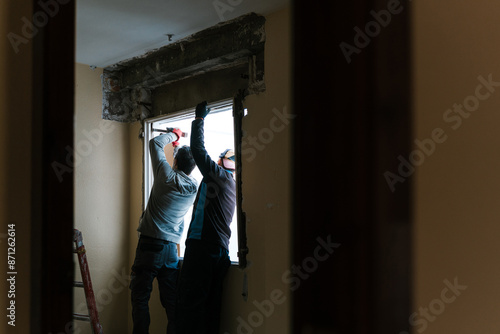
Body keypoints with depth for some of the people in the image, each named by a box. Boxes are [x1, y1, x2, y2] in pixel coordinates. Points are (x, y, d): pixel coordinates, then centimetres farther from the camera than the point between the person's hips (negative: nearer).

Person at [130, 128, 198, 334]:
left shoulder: (167, 176, -8)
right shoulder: (194, 188, 5)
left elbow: (155, 143, 5)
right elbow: (183, 171, 27)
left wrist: (174, 135, 21)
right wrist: (177, 145, 36)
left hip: (150, 245, -5)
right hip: (172, 249, 5)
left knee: (140, 298, 0)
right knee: (172, 302, 8)